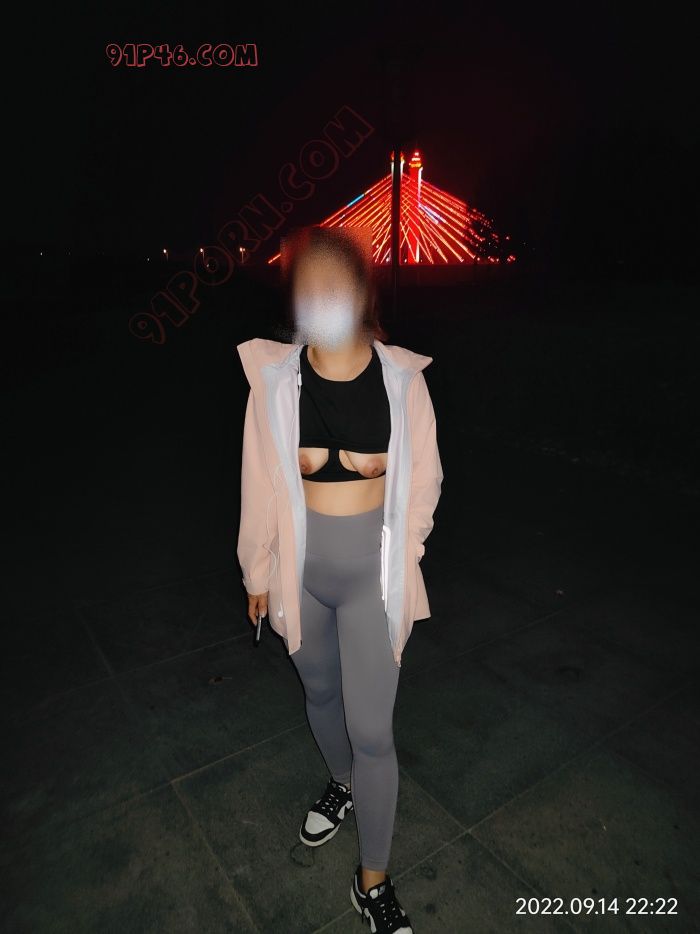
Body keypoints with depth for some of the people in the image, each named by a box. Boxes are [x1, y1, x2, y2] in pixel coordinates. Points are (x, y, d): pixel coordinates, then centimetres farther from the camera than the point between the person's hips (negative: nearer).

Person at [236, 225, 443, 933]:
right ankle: (343, 782, 58)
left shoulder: (402, 376, -12)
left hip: (371, 569, -2)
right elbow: (261, 480, -1)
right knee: (320, 693, 25)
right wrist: (258, 571, 6)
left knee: (372, 731, 6)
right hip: (301, 564, 2)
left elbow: (422, 478, 0)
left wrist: (403, 558, 5)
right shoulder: (274, 376, -10)